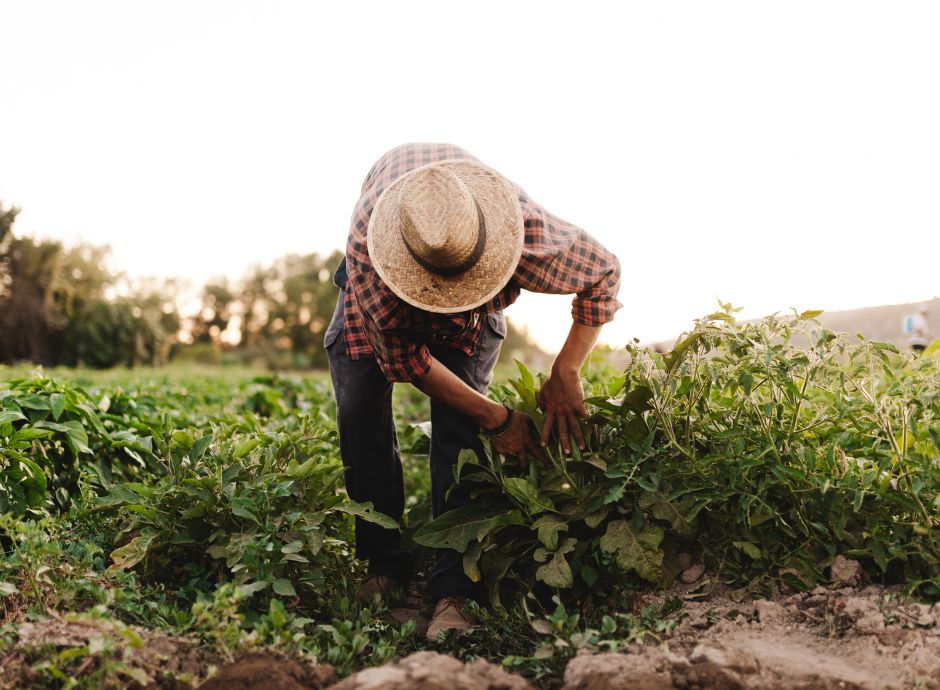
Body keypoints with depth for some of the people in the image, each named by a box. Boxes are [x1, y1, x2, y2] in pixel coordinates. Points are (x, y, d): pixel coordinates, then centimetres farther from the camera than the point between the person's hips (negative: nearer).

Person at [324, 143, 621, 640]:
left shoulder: (527, 232, -43)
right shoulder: (365, 243, -44)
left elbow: (605, 273, -23)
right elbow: (406, 357, -32)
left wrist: (564, 374, -29)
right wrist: (496, 418, -30)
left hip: (475, 316, 0)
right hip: (383, 291, 1)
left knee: (457, 426, -18)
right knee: (360, 410, -14)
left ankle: (454, 589, -15)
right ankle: (385, 563, 2)